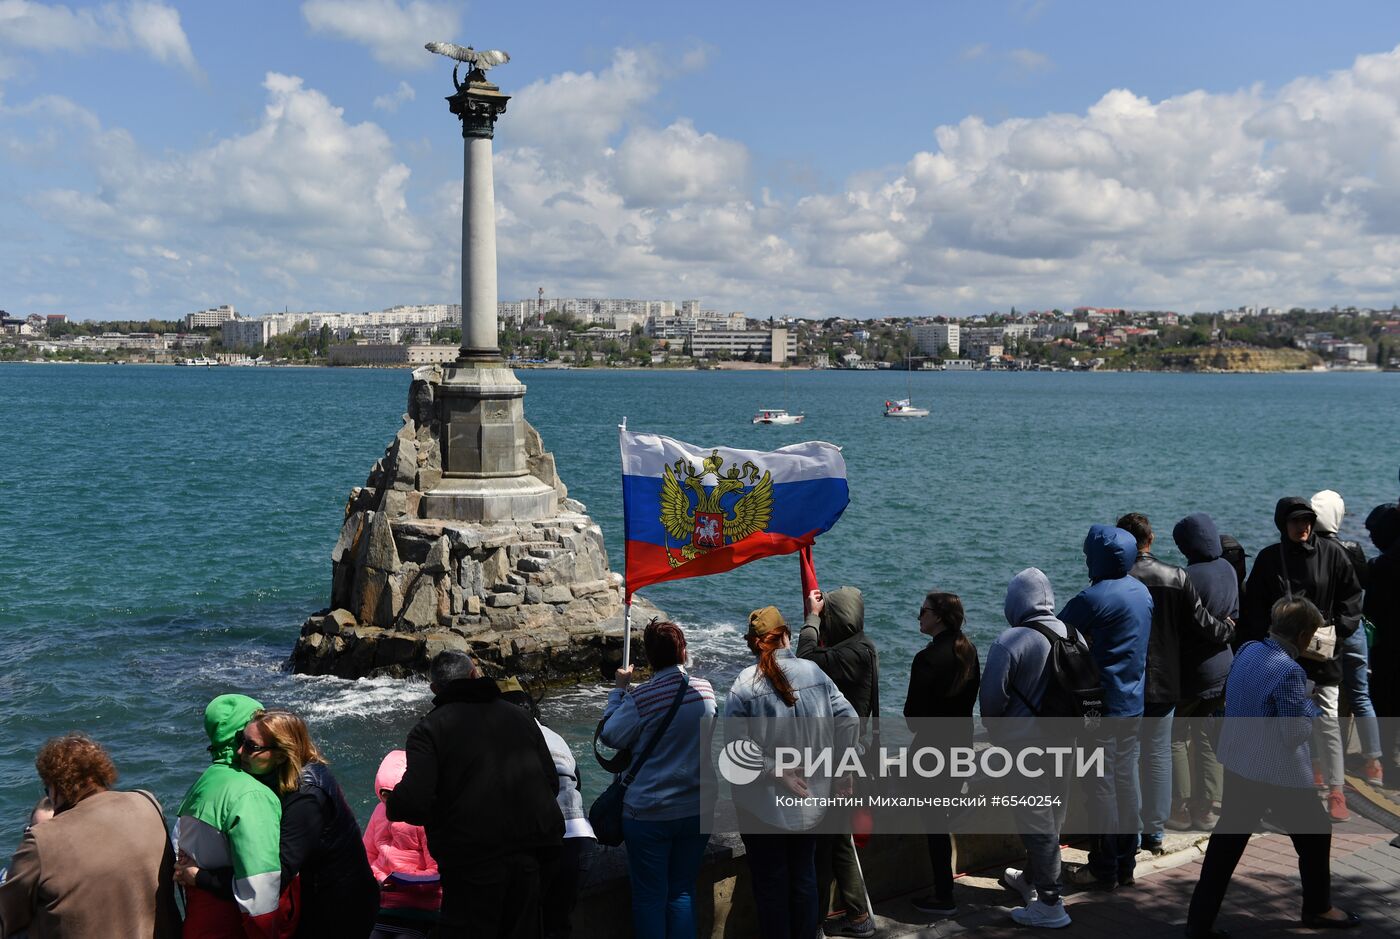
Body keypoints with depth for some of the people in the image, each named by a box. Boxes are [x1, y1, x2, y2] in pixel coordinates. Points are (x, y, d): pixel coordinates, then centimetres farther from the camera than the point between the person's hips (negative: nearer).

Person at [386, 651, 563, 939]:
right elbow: (552, 784, 9)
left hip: (473, 859, -4)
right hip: (530, 854, 4)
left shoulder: (429, 728, -5)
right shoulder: (519, 716, 10)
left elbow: (412, 802, -17)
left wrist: (392, 806, 5)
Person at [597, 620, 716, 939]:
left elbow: (611, 735, -9)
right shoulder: (705, 689, -2)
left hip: (649, 814, -4)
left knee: (650, 897, 8)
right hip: (699, 809, 4)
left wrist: (619, 690, 2)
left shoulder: (642, 697, -18)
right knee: (682, 890, 16)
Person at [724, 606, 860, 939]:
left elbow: (736, 746, -21)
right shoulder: (814, 671, -5)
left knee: (771, 883, 9)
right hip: (810, 800, 4)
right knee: (804, 876, 19)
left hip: (763, 805, -4)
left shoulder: (746, 683, -15)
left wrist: (776, 771, -14)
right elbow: (849, 719, -4)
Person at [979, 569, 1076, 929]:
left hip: (1026, 745, -7)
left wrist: (998, 734, 3)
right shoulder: (1072, 635, -1)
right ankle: (1032, 878, 40)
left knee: (1036, 822, 2)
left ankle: (1049, 903, 7)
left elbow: (992, 698, -16)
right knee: (1052, 818, 20)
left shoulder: (1010, 641, -20)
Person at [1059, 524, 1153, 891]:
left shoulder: (1095, 598, -20)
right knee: (1127, 778, 14)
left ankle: (1104, 868, 8)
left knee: (1101, 784, 1)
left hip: (1103, 704, -8)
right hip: (1134, 701, 8)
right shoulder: (1141, 590, 7)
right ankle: (1126, 863, 22)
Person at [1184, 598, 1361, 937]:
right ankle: (1318, 909, 37)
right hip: (1278, 776, -7)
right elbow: (1294, 735, -20)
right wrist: (1313, 707, -4)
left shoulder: (1246, 650, -1)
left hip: (1237, 766, 7)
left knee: (1227, 840, 13)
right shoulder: (1289, 671, -24)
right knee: (1315, 836, 18)